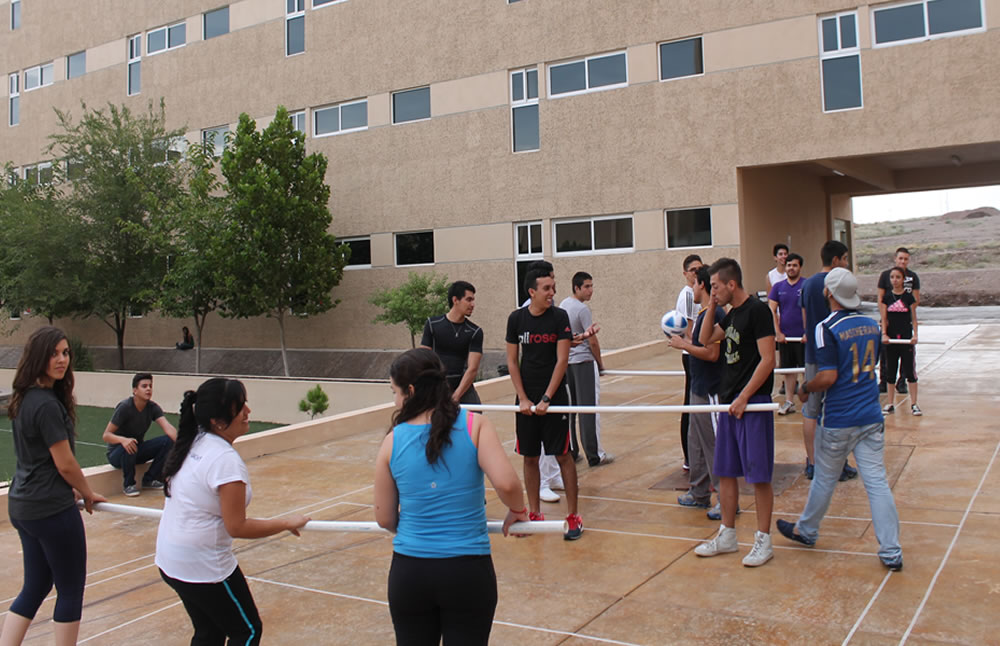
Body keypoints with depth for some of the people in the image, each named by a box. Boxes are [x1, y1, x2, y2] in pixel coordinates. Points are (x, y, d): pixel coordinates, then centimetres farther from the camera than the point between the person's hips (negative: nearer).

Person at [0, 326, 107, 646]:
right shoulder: (47, 404, -21)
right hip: (51, 509, -9)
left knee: (35, 585, 18)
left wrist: (73, 489, 18)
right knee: (70, 590, 6)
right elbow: (65, 464, -17)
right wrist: (88, 494, 0)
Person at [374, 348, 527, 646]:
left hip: (409, 572, 1)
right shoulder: (474, 425, -7)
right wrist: (518, 512, 3)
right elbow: (506, 483, -18)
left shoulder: (393, 441, -2)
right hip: (469, 571, -1)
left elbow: (385, 518, 5)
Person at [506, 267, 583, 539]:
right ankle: (535, 514, 21)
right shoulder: (516, 318, 1)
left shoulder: (559, 317, -5)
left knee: (563, 456, 0)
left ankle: (573, 517, 9)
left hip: (555, 398, -2)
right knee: (530, 458, 8)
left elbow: (562, 360, -8)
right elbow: (512, 361, 4)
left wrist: (546, 399, -12)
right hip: (526, 399, 2)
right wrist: (523, 399, -4)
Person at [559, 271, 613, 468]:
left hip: (567, 362, 8)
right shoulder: (582, 309, -15)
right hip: (584, 362, -8)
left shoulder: (563, 304, 9)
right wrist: (600, 363, -1)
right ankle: (595, 455, 0)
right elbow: (592, 341, -12)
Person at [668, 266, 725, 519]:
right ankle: (700, 493, 29)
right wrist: (686, 342, 15)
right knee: (696, 441, 18)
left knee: (715, 444, -3)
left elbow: (711, 353, -24)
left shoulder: (714, 314, -19)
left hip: (710, 391, -11)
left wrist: (683, 345, -15)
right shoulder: (703, 313, 12)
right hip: (699, 387, 11)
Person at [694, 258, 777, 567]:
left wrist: (744, 397, -19)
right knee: (726, 472, 13)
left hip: (753, 403, -9)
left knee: (758, 475, -1)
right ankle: (727, 536, 23)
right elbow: (705, 339, 20)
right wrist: (712, 306, 8)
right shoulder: (732, 314, 13)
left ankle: (763, 541, 10)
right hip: (729, 401, 9)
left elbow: (768, 360, -17)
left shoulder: (757, 310, -13)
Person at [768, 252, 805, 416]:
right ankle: (789, 402, 17)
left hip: (803, 336, -3)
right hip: (784, 336, 3)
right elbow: (772, 310, 5)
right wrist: (777, 332, -4)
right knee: (788, 370, 10)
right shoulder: (778, 287, 7)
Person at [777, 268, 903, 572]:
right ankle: (891, 552, 5)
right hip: (871, 417, 5)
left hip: (838, 420, -5)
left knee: (824, 480, 12)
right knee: (877, 482, 5)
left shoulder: (827, 328, -15)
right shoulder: (872, 325, 6)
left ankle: (807, 531, 32)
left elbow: (828, 377, -20)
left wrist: (805, 389, 0)